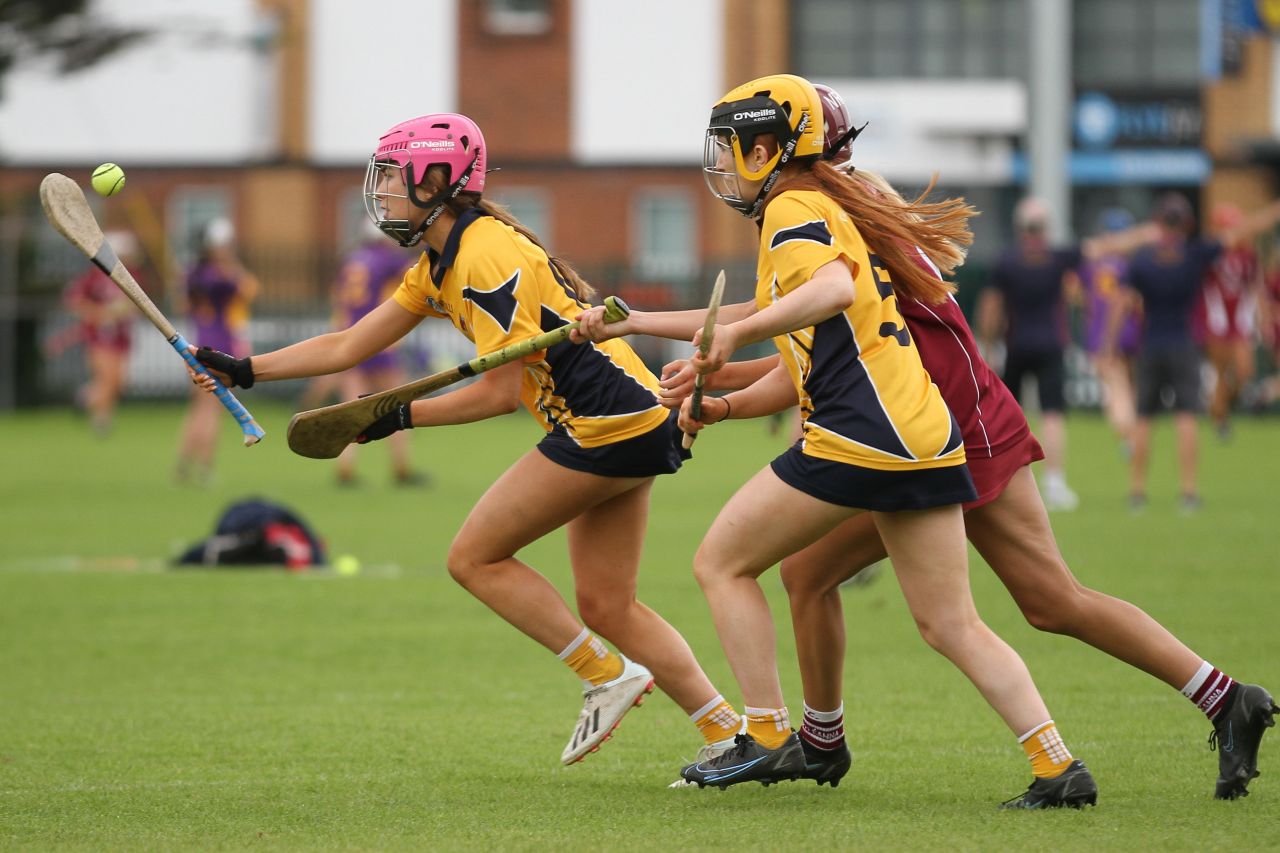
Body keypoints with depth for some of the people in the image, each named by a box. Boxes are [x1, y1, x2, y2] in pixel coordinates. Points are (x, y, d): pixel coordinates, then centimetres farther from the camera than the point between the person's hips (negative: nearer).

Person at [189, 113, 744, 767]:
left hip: (607, 421, -10)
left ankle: (609, 674, 0)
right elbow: (347, 348, 18)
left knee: (475, 559, -3)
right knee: (606, 608, 9)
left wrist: (402, 417, -11)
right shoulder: (438, 267, 14)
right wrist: (244, 370, 13)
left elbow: (501, 392, -17)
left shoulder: (488, 257, -16)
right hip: (634, 427, 10)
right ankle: (727, 731, 7)